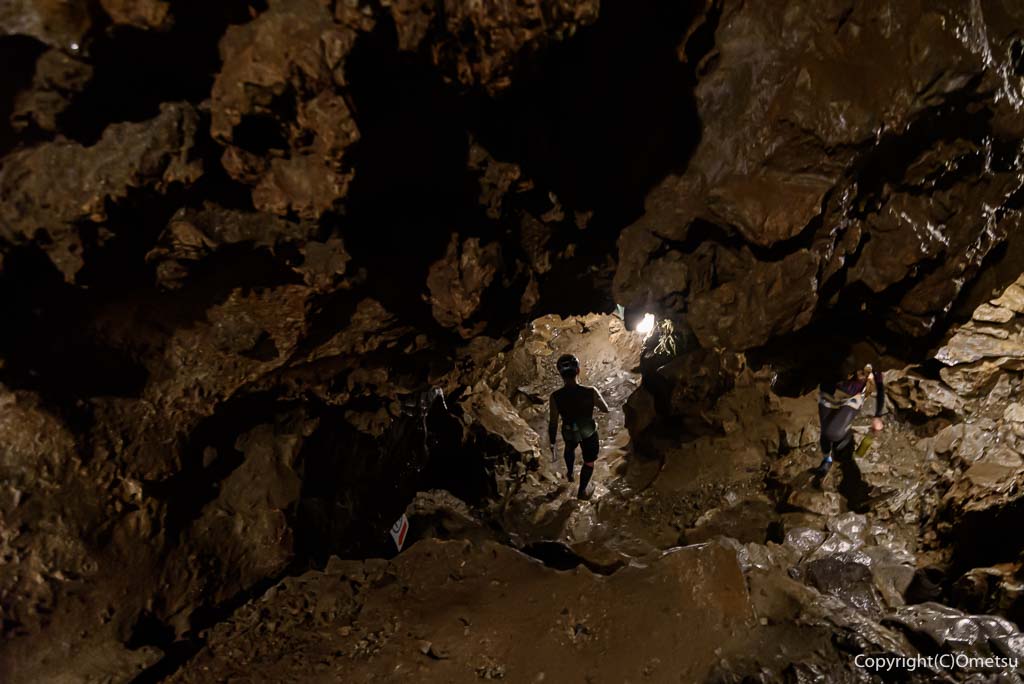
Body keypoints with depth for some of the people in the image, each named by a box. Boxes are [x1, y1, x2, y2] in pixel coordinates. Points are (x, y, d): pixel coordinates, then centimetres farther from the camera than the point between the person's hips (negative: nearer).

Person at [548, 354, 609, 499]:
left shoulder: (556, 397, -29)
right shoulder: (590, 392, -31)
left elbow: (553, 424, -20)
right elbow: (605, 409, -13)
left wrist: (552, 445, -7)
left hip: (569, 433, 2)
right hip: (589, 433, -2)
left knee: (570, 449, 37)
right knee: (589, 463, 25)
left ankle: (569, 473, 60)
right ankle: (582, 491, 43)